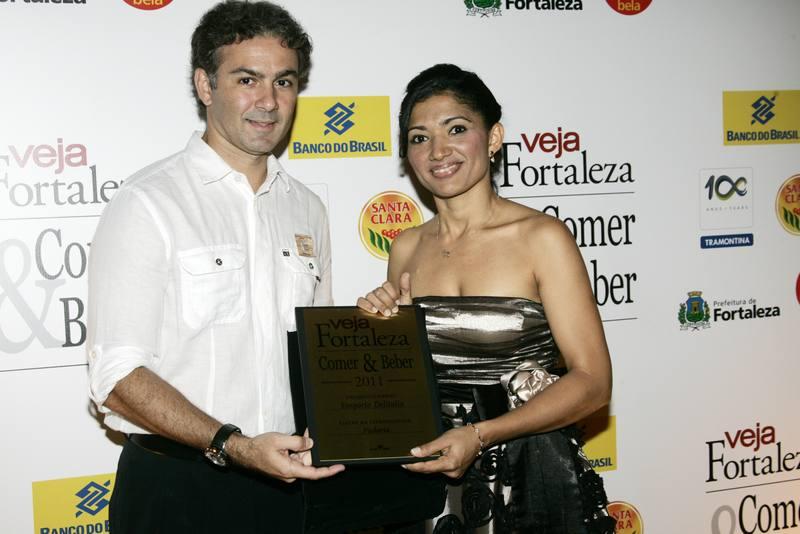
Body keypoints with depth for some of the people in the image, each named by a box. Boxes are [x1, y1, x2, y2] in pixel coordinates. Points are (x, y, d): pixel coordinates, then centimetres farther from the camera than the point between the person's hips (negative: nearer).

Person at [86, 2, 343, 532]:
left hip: (288, 482, 5)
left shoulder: (307, 209, 8)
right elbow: (118, 376, -15)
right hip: (176, 487, -5)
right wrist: (235, 447, -25)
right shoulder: (148, 204, -11)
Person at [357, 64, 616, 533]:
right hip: (429, 474, 4)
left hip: (529, 477, -4)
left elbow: (592, 381, -13)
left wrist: (479, 435, -22)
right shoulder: (407, 248, 3)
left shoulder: (541, 237, -10)